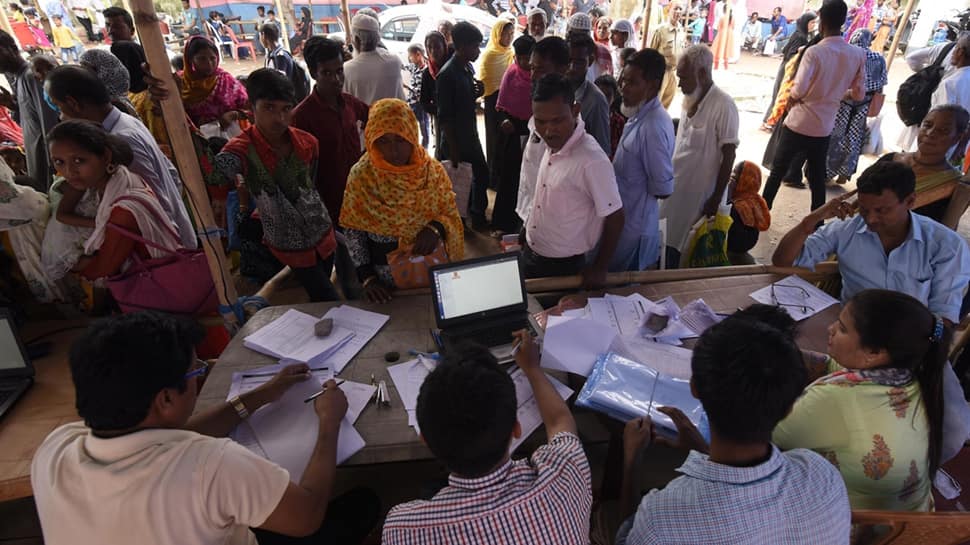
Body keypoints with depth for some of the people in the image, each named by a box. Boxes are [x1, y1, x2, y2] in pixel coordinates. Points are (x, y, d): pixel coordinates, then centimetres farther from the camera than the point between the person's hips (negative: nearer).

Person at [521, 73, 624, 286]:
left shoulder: (592, 160, -28)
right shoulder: (553, 143, -5)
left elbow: (615, 218, -20)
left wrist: (599, 269, -11)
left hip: (563, 265, -7)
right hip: (530, 253, 8)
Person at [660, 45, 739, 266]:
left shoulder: (723, 105, -17)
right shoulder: (690, 99, 5)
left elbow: (728, 155, -15)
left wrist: (717, 198, -14)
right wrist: (668, 177, 15)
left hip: (699, 192, -7)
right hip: (676, 186, 7)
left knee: (686, 250, 2)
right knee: (668, 242, 12)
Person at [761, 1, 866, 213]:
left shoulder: (814, 51, -15)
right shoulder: (858, 55, 0)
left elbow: (798, 90, -18)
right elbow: (859, 94, 4)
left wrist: (791, 96, 4)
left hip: (799, 123, -4)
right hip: (824, 127, 4)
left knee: (777, 172, 10)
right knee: (818, 179, 13)